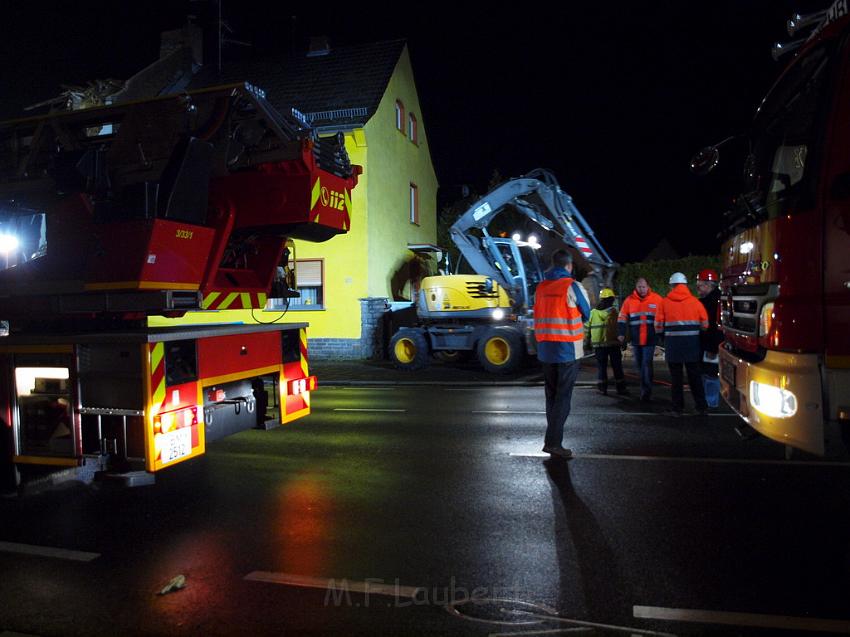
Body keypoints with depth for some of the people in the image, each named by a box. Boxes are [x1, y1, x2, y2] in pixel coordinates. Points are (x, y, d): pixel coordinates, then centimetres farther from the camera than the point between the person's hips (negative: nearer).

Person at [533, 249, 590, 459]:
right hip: (568, 350, -5)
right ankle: (553, 441, -7)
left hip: (545, 349, 5)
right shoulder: (573, 286, -9)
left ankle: (553, 438, 21)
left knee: (551, 395, 15)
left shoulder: (541, 287, 6)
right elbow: (586, 314, 3)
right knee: (563, 396, -3)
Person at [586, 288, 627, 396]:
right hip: (613, 343, -2)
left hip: (598, 344, 2)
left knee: (601, 367, 8)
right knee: (617, 367, 7)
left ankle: (602, 389, 6)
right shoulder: (613, 311, -6)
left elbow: (587, 328, 6)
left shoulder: (593, 312, 4)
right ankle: (621, 388, 10)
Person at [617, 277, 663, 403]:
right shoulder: (629, 300, 2)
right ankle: (645, 389, 28)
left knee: (647, 364, -11)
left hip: (650, 339, -3)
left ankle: (646, 392, -5)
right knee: (639, 364, 11)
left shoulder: (657, 299, -2)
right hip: (635, 340, 3)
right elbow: (622, 318, 5)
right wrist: (621, 333, -6)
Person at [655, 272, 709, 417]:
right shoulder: (695, 302, 0)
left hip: (673, 344, -1)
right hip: (692, 343, 2)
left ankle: (678, 408, 10)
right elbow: (705, 324, 2)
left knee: (676, 377, 7)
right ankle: (702, 407, 16)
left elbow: (658, 325, -3)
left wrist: (664, 336, 16)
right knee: (695, 376, 11)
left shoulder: (665, 302, -3)